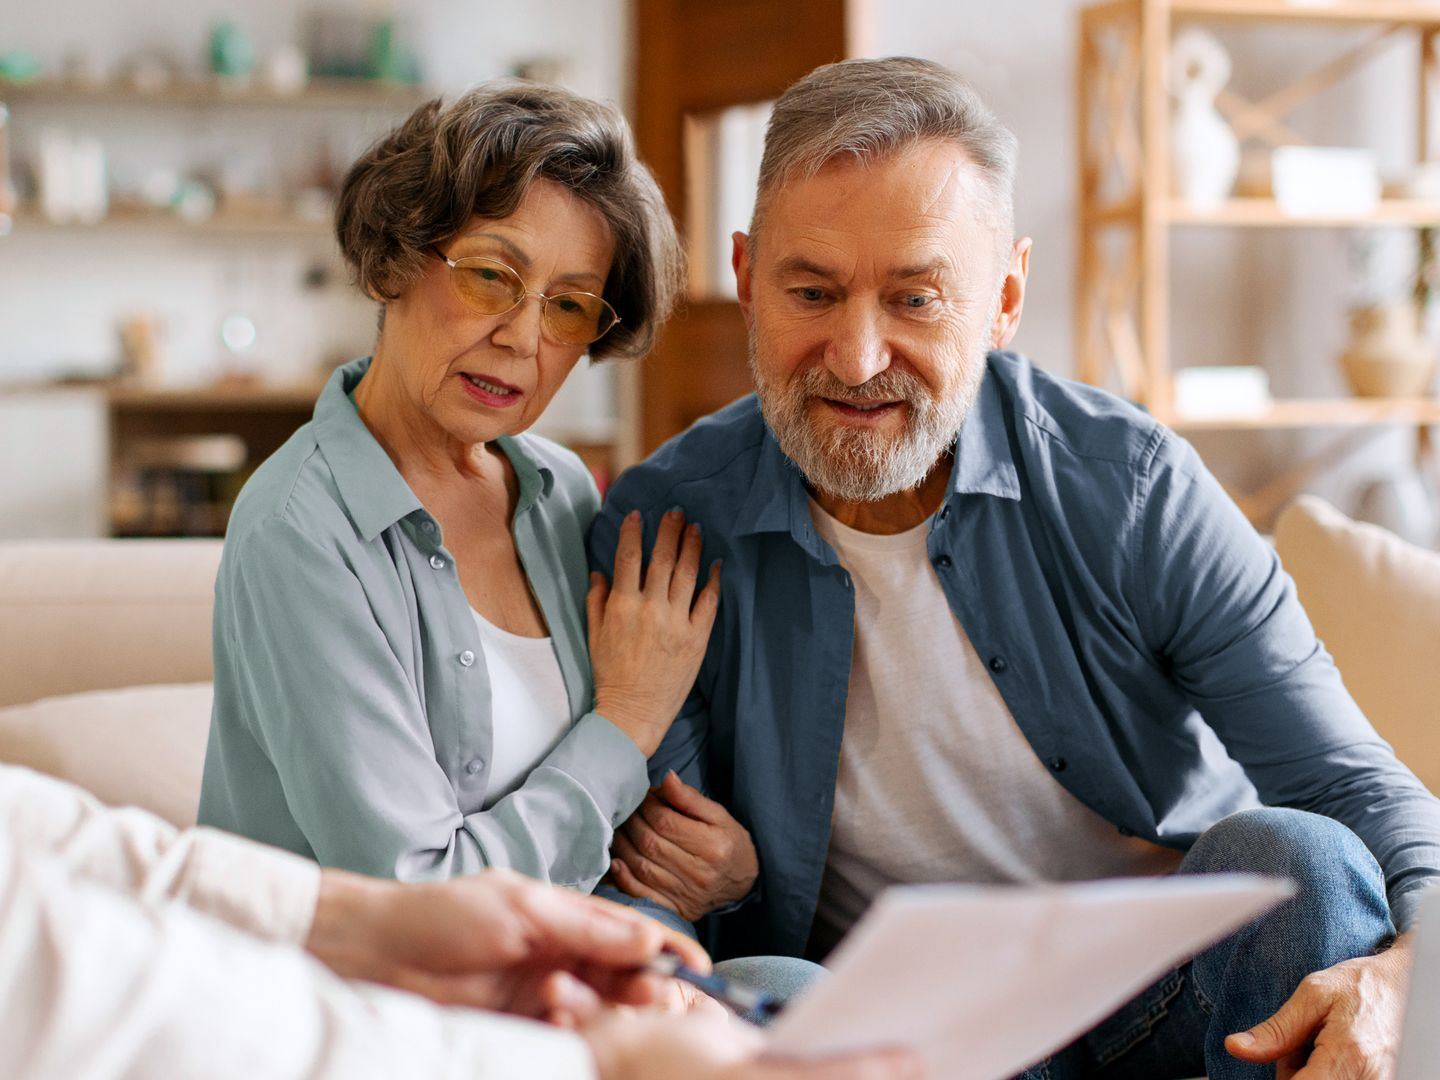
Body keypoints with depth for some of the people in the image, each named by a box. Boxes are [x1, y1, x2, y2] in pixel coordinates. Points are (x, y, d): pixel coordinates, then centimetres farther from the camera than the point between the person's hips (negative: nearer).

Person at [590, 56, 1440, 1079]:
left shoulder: (1130, 485, -12)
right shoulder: (662, 527, -10)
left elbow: (1350, 786, -14)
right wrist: (711, 883, -29)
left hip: (1174, 976, 1)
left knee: (1296, 856, -31)